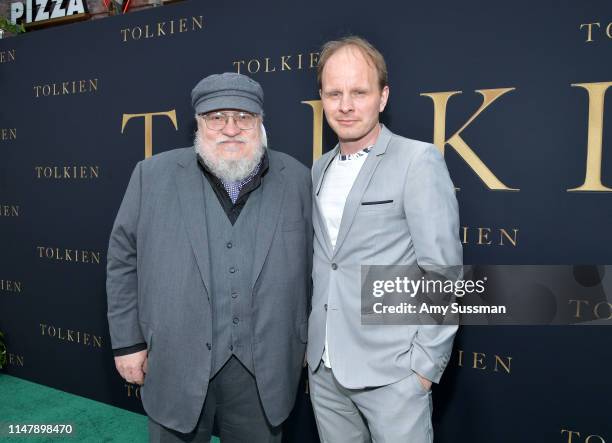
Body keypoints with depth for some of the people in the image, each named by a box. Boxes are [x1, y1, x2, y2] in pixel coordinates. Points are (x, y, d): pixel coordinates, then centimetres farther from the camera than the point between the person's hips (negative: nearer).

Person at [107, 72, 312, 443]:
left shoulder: (296, 179, -1)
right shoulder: (153, 175, -4)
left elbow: (309, 264, 5)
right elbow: (124, 260, 1)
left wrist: (302, 339, 8)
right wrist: (127, 341, 1)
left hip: (264, 367, 1)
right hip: (176, 363, 0)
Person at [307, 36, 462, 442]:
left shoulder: (418, 161, -10)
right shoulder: (320, 169, 9)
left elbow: (442, 271, -13)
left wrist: (426, 363, -13)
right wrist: (309, 341, 12)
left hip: (391, 372, -5)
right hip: (324, 368, 6)